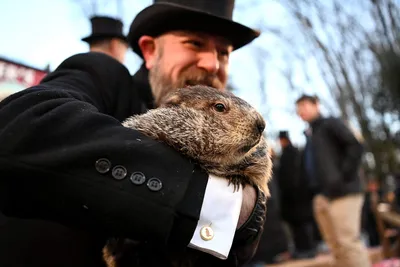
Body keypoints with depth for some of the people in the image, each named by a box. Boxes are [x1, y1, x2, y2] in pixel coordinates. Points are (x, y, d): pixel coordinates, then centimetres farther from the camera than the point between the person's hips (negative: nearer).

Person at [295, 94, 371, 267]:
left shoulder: (330, 124, -1)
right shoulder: (310, 134, 20)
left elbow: (356, 147, -13)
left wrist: (344, 177, -17)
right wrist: (315, 187, 10)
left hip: (342, 192, -8)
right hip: (323, 196, 8)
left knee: (348, 242, -10)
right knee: (336, 246, 11)